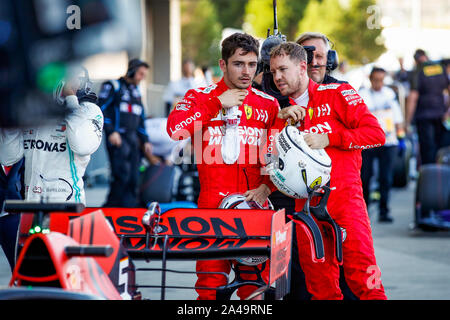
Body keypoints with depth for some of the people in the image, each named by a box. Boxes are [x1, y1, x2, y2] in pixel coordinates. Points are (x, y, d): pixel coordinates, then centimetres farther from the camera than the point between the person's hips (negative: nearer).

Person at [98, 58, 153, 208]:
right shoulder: (112, 86, 1)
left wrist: (145, 141, 20)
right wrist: (111, 132, -17)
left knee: (133, 178, 1)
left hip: (133, 139, 7)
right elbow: (101, 110, -9)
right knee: (122, 175, -18)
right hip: (117, 138, -7)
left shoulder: (137, 92, 22)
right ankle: (111, 208, -11)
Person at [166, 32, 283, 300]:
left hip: (255, 204, 2)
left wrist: (266, 187, -1)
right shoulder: (200, 97, 7)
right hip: (213, 203, -2)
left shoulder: (268, 104, 12)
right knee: (211, 282, -4)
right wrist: (218, 104, -9)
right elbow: (175, 129, -12)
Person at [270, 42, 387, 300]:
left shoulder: (338, 94, 4)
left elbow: (376, 133, -5)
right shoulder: (284, 111, 17)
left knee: (362, 276, -12)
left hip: (344, 195, -4)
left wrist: (327, 139, -9)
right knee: (319, 286, 2)